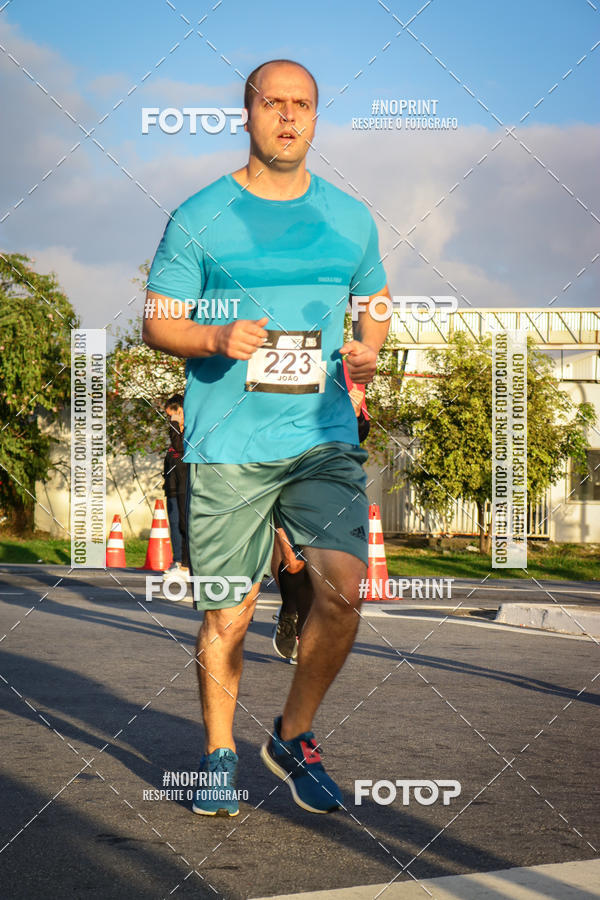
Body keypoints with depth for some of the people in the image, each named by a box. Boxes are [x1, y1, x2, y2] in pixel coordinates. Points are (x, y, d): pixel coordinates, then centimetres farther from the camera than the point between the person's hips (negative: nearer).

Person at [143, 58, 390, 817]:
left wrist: (366, 353, 2)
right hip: (226, 445, -2)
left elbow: (375, 301, 24)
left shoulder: (348, 218, 10)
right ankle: (218, 755, 25)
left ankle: (293, 738, 10)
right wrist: (218, 339, -17)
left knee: (343, 587, -13)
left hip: (324, 437, 2)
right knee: (228, 612, 3)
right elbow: (157, 322, 3)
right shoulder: (199, 218, 1)